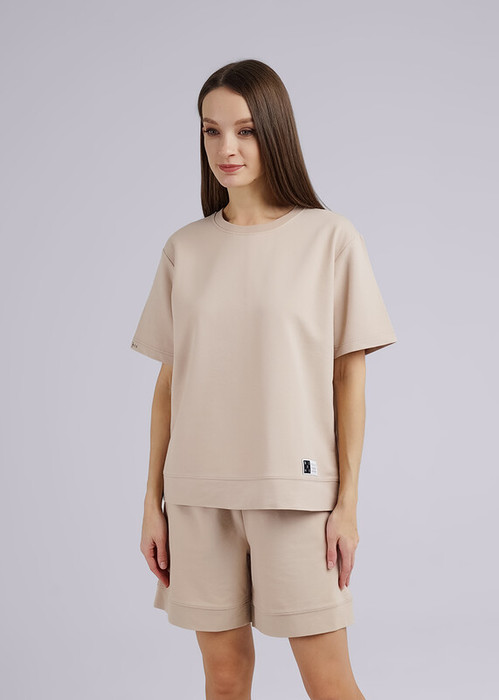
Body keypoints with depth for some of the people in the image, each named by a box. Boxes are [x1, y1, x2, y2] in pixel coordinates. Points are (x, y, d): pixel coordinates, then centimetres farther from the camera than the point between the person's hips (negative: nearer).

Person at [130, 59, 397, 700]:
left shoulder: (330, 238, -2)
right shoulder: (186, 248, 6)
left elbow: (349, 375, -1)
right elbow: (169, 380, 8)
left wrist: (348, 500, -4)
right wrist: (153, 501, 6)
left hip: (295, 486, -3)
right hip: (198, 491, 3)